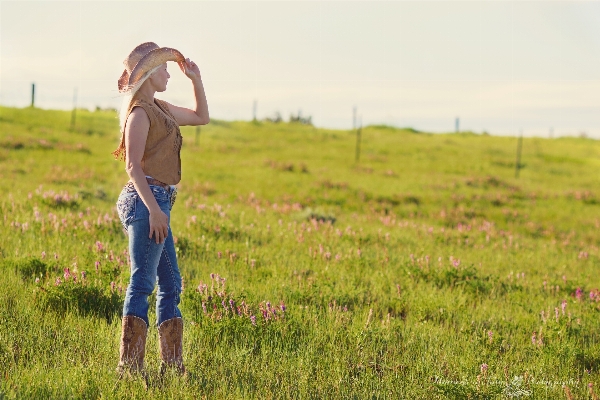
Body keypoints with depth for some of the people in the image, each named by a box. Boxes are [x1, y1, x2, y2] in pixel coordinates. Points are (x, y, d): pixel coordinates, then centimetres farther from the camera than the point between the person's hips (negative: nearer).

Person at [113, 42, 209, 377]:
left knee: (171, 283, 12)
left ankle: (173, 365, 15)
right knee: (143, 282, -11)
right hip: (148, 199, -10)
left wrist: (197, 80, 20)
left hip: (157, 203, 10)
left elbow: (201, 117, 31)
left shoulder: (159, 109, 18)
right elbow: (133, 165, -18)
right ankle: (129, 367, -11)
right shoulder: (140, 113, -10)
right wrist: (154, 209, -24)